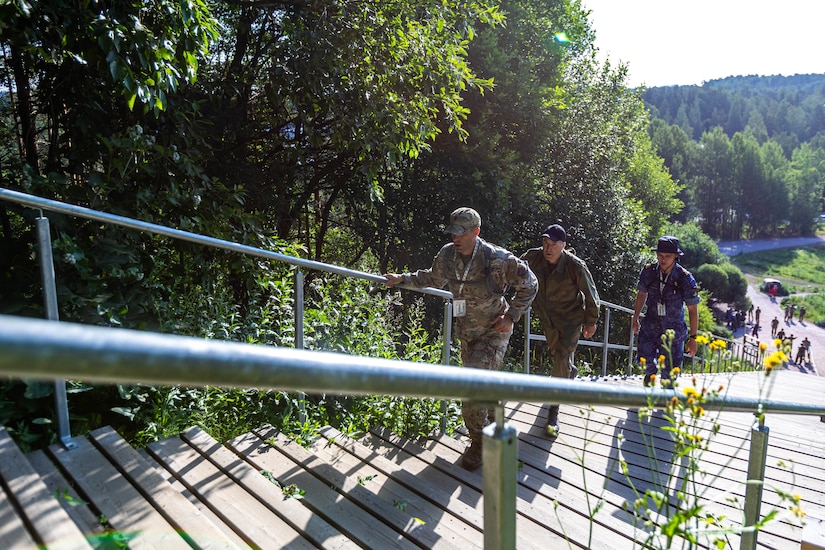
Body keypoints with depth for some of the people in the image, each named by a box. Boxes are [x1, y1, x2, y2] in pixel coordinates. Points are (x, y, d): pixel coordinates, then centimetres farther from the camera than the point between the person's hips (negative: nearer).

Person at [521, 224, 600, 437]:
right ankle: (571, 371, 59)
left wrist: (591, 322, -2)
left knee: (562, 361, -12)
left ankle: (553, 413, -3)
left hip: (571, 319, -4)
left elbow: (590, 295, -10)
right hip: (547, 317, 5)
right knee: (555, 354, 22)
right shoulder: (532, 257, -17)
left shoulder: (575, 266, -25)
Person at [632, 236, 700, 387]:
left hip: (674, 329, -2)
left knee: (669, 372, 3)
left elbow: (693, 309, -8)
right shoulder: (648, 271, -9)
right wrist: (635, 318, 16)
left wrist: (692, 337, -7)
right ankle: (651, 373, 29)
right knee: (645, 360, -7)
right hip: (650, 325, 2)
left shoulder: (685, 278, -16)